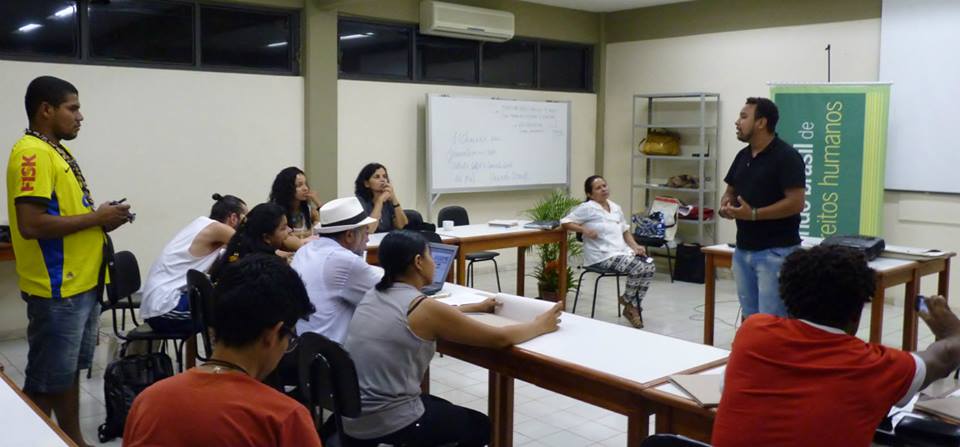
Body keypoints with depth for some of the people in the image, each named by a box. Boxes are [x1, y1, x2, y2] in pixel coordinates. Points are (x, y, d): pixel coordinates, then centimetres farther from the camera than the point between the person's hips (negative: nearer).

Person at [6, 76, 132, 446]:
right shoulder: (33, 153, -17)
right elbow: (31, 224, -26)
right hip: (57, 290, -10)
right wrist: (96, 218, -17)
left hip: (81, 284, 10)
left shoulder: (56, 151, 14)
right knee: (46, 382, 1)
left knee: (70, 372, 19)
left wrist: (101, 219, 4)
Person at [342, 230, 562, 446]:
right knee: (480, 426, 18)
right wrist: (541, 325, 8)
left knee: (445, 409, 31)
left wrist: (477, 307, 30)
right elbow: (500, 338, -10)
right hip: (387, 424, -7)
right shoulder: (425, 307, -18)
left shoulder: (374, 295, 4)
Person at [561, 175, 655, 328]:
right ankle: (627, 299, 3)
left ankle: (632, 307, -3)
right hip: (602, 256, -7)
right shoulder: (587, 208, -4)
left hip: (622, 251, 7)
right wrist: (585, 230, -20)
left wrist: (635, 246, 5)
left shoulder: (616, 208, 18)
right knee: (638, 267, -26)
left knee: (650, 267, -15)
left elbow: (625, 231, 22)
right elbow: (565, 222, -7)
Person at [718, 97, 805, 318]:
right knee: (748, 317, 14)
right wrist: (725, 205, -4)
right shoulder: (743, 155, 11)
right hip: (743, 249, 8)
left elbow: (796, 203, -19)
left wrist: (754, 214, -23)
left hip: (776, 251, -8)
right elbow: (730, 192, 20)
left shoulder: (786, 156, -13)